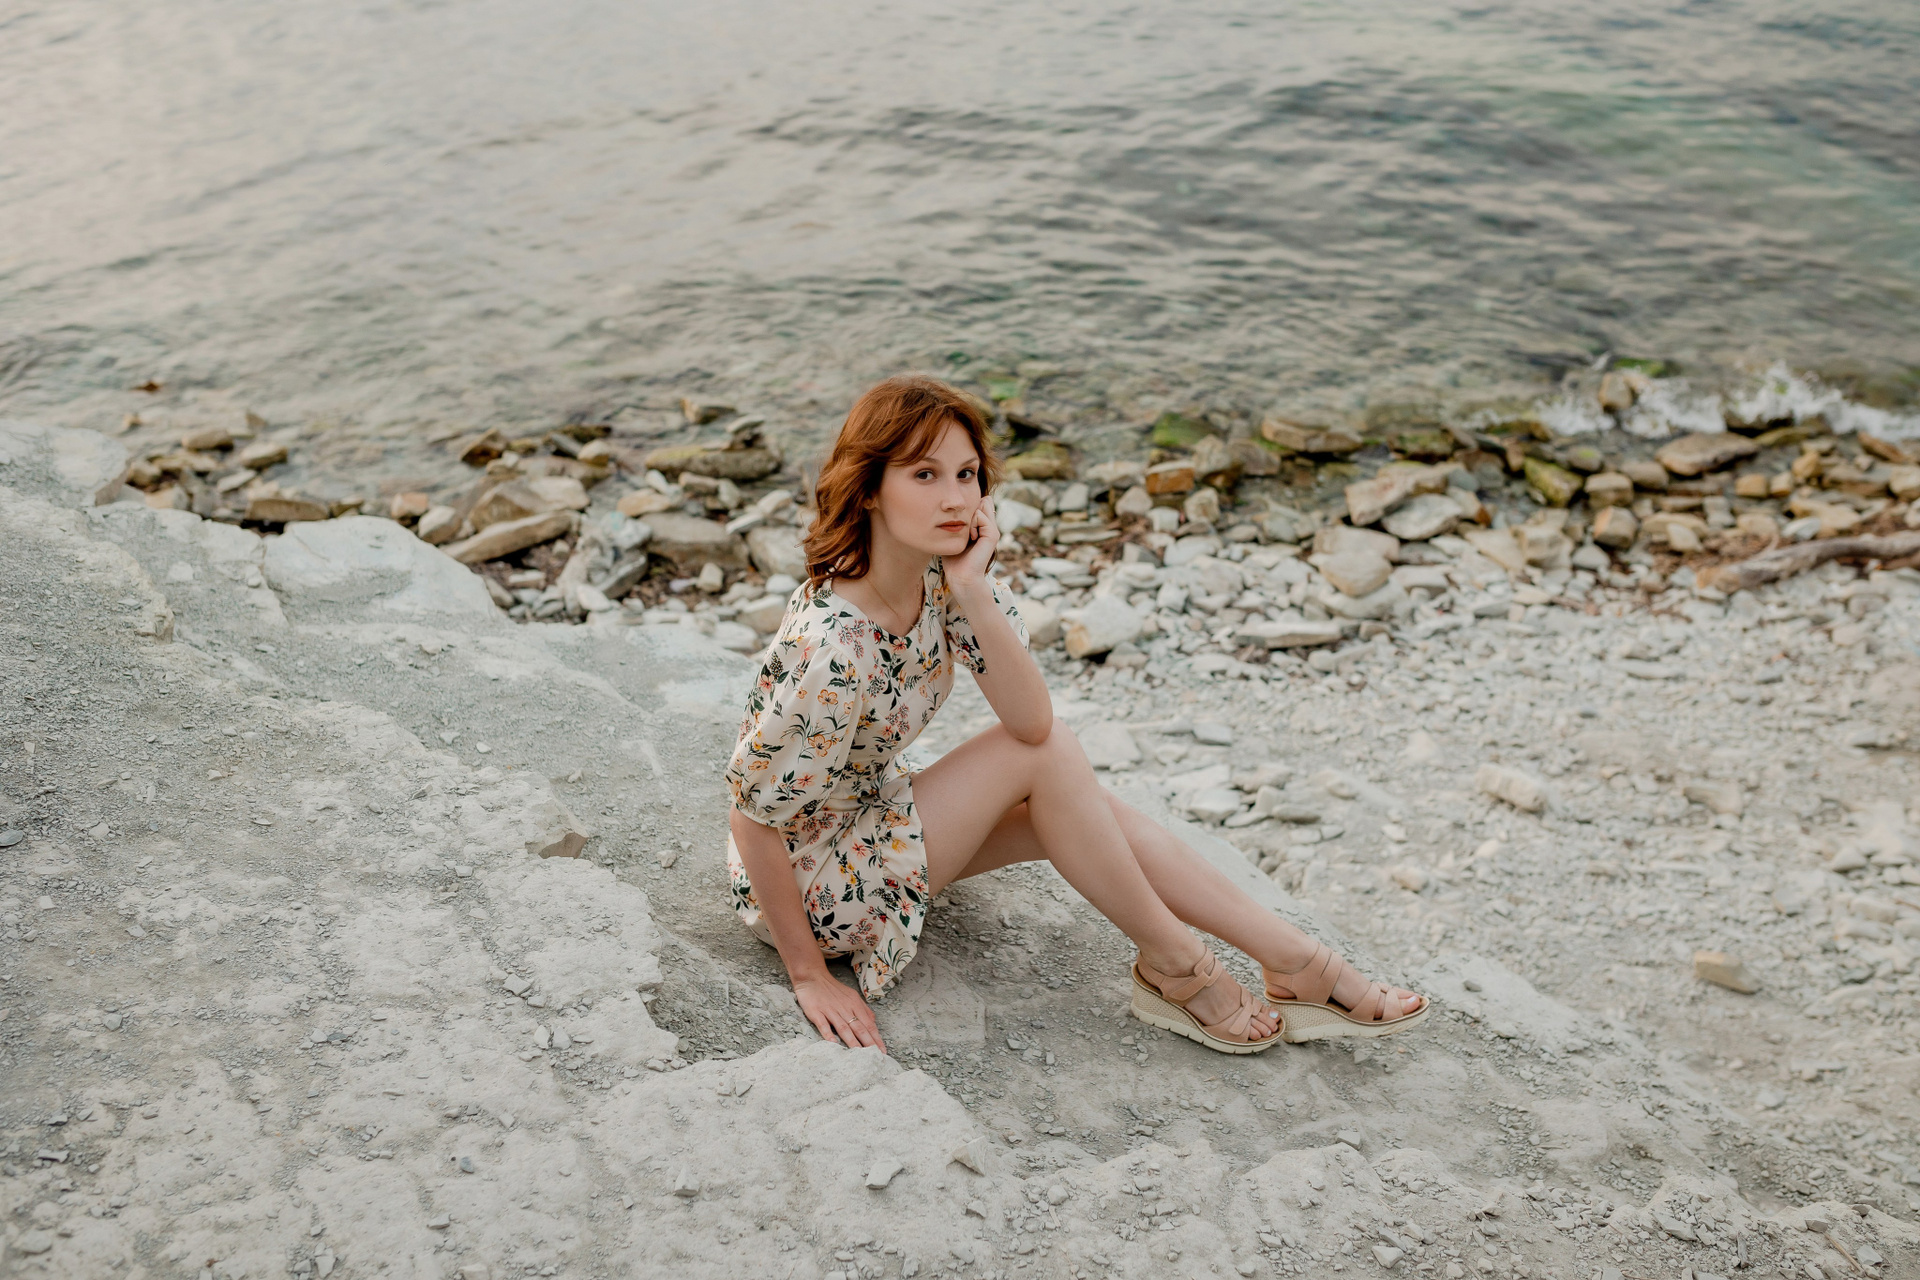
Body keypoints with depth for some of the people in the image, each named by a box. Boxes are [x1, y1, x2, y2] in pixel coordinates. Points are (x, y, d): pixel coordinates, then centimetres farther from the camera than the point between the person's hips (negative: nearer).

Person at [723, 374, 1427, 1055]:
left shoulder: (940, 574, -11)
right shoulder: (834, 646, -35)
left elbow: (1033, 718, -20)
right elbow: (752, 821, -26)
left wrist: (972, 590, -31)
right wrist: (809, 976, -18)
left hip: (875, 815, 8)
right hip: (806, 878, -8)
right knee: (1047, 757, -18)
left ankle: (1302, 965, 4)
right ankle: (1176, 968, -2)